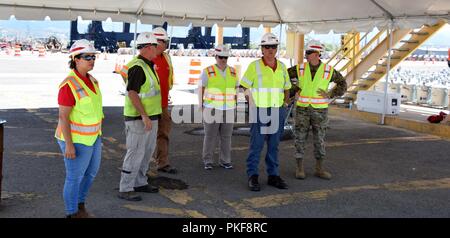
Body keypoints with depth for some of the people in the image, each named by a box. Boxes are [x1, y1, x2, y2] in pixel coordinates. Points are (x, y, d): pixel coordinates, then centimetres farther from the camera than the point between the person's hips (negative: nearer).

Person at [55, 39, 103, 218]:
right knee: (75, 178, 5)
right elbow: (63, 116, -21)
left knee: (91, 172, 20)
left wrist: (97, 133, 19)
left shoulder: (91, 80, 3)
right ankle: (72, 214, 24)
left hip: (91, 136, 9)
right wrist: (68, 145, -22)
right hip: (76, 139, -9)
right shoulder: (69, 85, -23)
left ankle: (80, 204, 41)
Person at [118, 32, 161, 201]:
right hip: (139, 118, -10)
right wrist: (144, 116, -26)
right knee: (136, 152, -5)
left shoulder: (147, 66, 12)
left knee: (147, 151, 16)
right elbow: (132, 93, -23)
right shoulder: (137, 67, -18)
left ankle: (139, 183, 27)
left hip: (150, 117, 10)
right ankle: (125, 189, 3)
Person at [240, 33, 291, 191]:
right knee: (256, 145, -2)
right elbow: (245, 87, -2)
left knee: (274, 145, 10)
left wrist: (285, 104, 9)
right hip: (260, 112, -4)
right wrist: (253, 106, -7)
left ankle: (273, 175, 17)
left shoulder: (282, 67, 8)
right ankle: (252, 176, 7)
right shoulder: (254, 66, -5)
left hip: (278, 111, 4)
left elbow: (287, 88, 19)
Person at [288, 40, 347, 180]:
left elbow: (342, 84, 4)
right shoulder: (300, 68, -3)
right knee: (300, 139, 0)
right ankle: (300, 169, 9)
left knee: (320, 140, 4)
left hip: (320, 110, 0)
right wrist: (295, 89, -4)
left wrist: (330, 95, -10)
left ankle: (319, 169, 14)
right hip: (302, 109, 0)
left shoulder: (328, 70, -4)